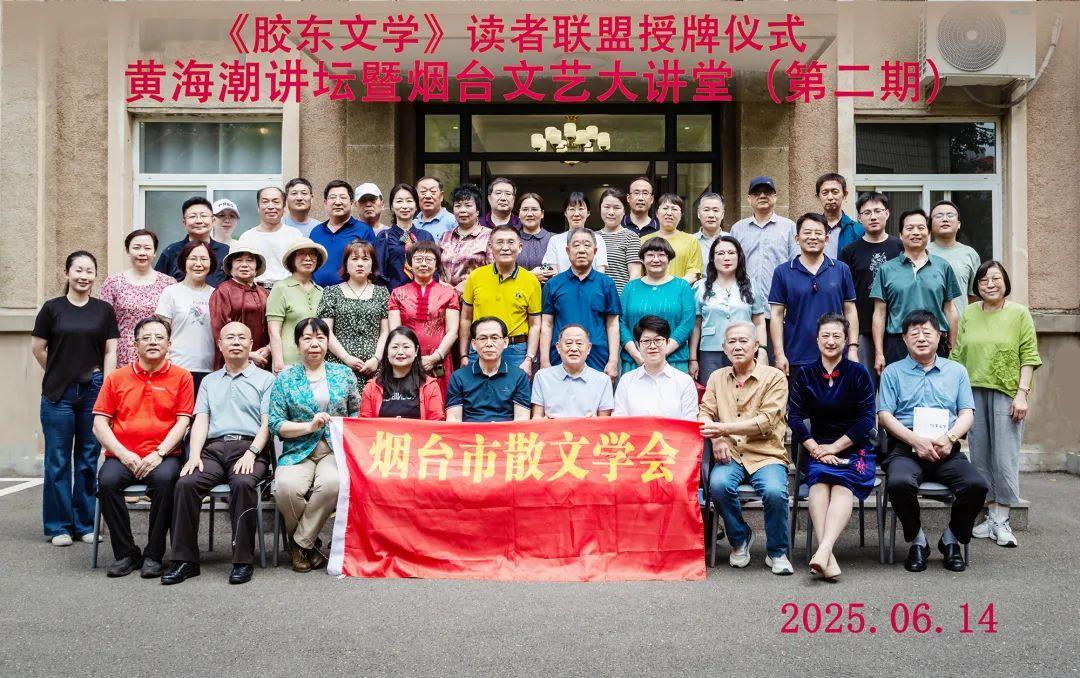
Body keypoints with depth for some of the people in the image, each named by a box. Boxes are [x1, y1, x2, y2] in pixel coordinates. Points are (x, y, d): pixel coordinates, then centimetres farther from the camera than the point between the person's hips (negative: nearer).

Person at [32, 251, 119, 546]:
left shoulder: (104, 309, 6)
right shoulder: (52, 308, 1)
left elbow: (111, 351, 5)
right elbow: (37, 348, 7)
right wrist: (58, 373, 10)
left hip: (94, 391, 1)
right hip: (59, 393, -1)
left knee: (89, 459, 7)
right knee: (58, 461, 4)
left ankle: (85, 524, 16)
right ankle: (58, 526, 13)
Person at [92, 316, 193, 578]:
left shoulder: (181, 377, 9)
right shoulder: (116, 377, 14)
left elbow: (182, 422, 2)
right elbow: (100, 423, 8)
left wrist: (159, 453, -12)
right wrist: (123, 455, -7)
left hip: (163, 456, -2)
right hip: (121, 456, 2)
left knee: (165, 479, -33)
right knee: (107, 480, -29)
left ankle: (153, 555, -18)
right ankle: (126, 553, -12)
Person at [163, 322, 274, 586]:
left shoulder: (265, 379, 14)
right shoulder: (209, 381, 26)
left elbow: (267, 423, 3)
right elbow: (201, 421, 14)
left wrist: (251, 453, -13)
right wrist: (194, 455, -4)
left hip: (249, 447, -3)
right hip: (213, 448, 3)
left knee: (243, 483, -34)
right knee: (185, 483, -25)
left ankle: (243, 561, -27)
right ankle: (185, 559, -18)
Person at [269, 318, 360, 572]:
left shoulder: (344, 373, 13)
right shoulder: (285, 377, 8)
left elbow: (357, 411, 17)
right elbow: (275, 423, 2)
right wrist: (309, 426, -11)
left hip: (336, 449, 0)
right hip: (298, 451, 0)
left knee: (331, 482, -35)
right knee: (287, 486, -33)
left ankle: (301, 543, -13)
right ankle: (308, 543, -3)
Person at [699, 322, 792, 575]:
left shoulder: (774, 377, 2)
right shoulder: (717, 377, 16)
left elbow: (765, 422, -9)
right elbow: (705, 412, 8)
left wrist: (723, 428, -19)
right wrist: (715, 438, -14)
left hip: (766, 454, -2)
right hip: (729, 454, 2)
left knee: (775, 491, -32)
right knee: (719, 483, -30)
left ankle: (777, 552, -3)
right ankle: (740, 539, -1)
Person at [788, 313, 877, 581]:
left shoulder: (859, 373, 5)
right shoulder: (804, 375, 10)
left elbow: (866, 419, -2)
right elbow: (795, 417, 2)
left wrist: (834, 447, -10)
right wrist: (815, 449, -12)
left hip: (856, 448, -1)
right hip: (819, 449, 1)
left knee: (843, 483, -32)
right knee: (820, 478, -31)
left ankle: (824, 549, -50)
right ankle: (828, 557, -46)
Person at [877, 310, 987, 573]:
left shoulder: (956, 371, 21)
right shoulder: (893, 372, 15)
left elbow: (967, 413, 12)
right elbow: (885, 415, 4)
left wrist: (950, 437, -10)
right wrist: (916, 440, -12)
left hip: (947, 452, 2)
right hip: (905, 449, -2)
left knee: (977, 485, -27)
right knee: (899, 483, -35)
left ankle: (951, 540, 1)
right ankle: (917, 541, -7)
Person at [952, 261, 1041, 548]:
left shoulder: (1019, 314, 3)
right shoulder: (968, 314, 11)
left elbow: (1029, 357, -2)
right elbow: (958, 356, 10)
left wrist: (1022, 393, -10)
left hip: (1006, 394, -3)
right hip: (973, 393, 3)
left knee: (1005, 457, -5)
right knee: (980, 456, 6)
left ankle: (1001, 521, 3)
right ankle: (991, 515, 16)